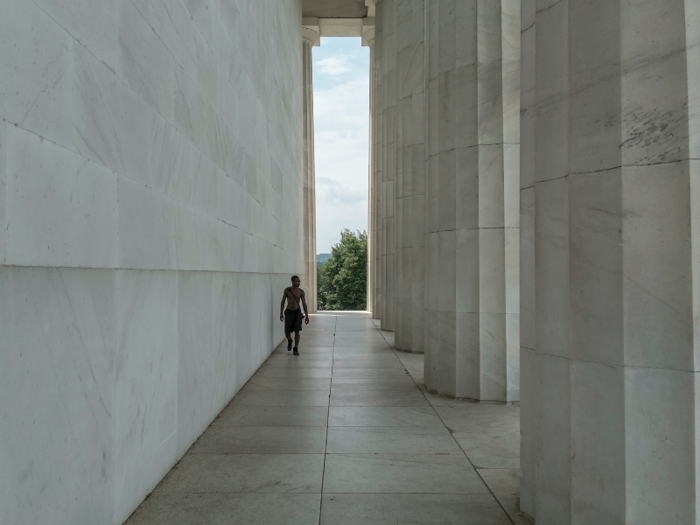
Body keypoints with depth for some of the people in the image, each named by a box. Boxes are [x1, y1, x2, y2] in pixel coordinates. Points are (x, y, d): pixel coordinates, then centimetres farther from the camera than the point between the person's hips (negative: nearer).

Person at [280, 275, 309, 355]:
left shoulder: (301, 292, -4)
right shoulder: (287, 290, -4)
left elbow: (304, 304, -2)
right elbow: (283, 302, 3)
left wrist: (307, 316, -6)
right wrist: (281, 313, -1)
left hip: (297, 312, 0)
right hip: (288, 312, 0)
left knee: (297, 331, -5)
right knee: (287, 332, 0)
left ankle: (296, 349, 8)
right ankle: (289, 341, 35)